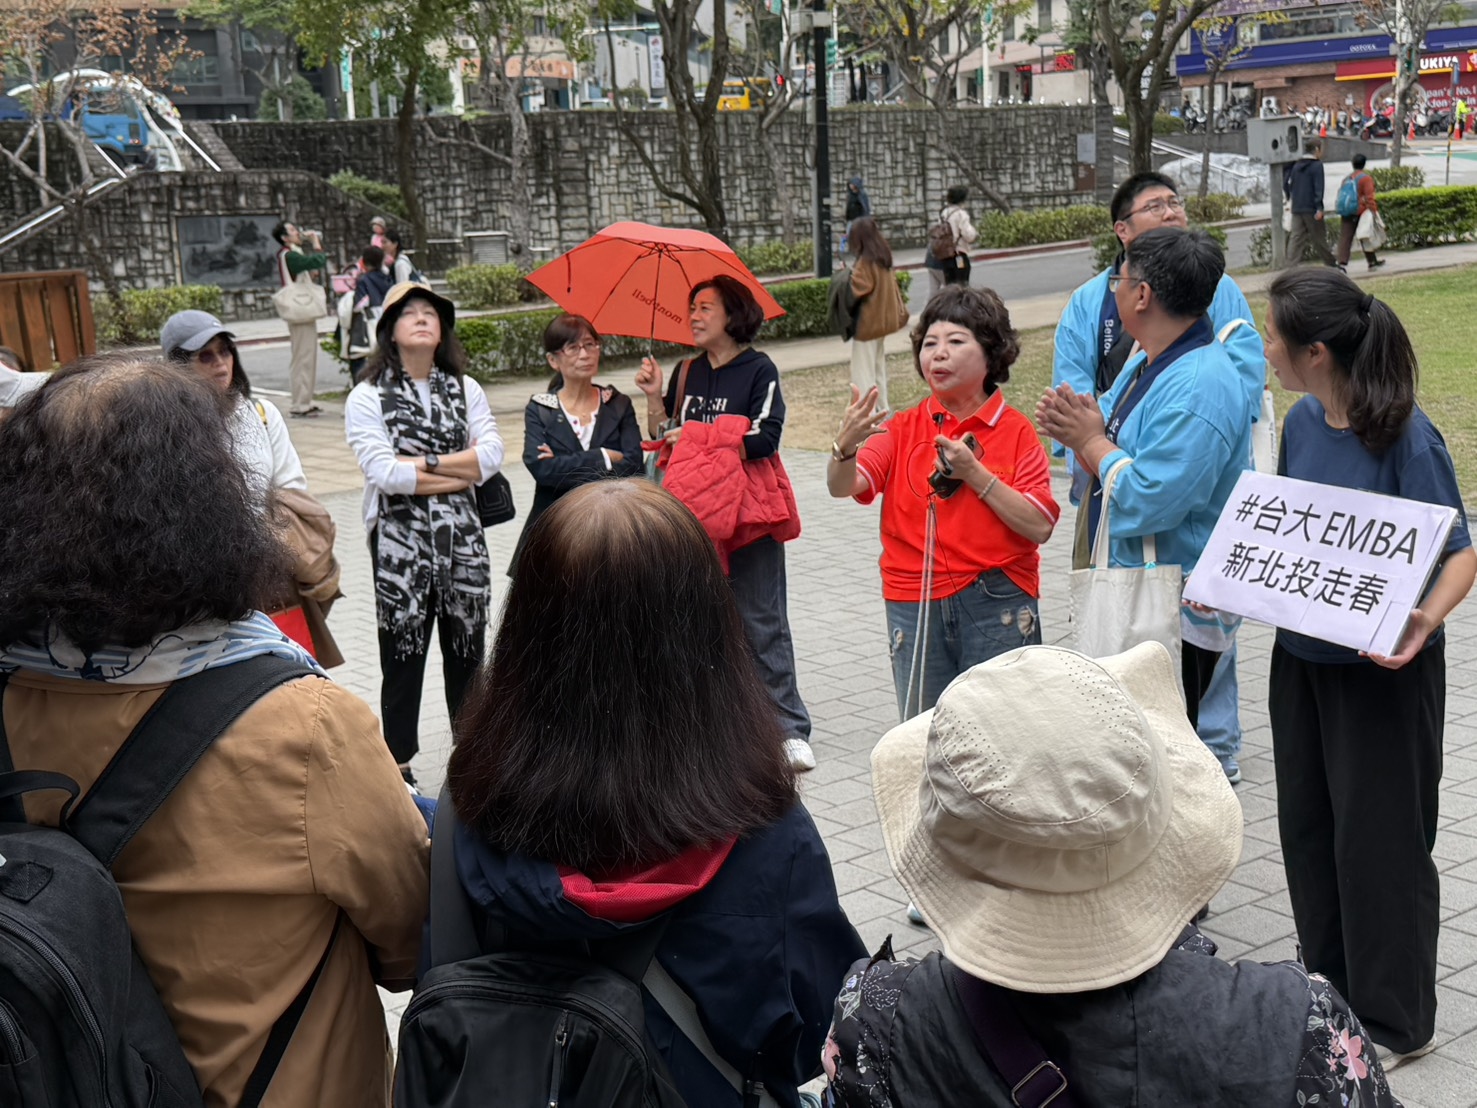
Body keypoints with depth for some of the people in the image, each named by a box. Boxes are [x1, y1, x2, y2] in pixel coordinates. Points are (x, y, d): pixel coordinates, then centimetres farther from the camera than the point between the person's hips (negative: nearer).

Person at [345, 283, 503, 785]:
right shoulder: (368, 397, -3)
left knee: (467, 653, 12)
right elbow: (383, 472, -16)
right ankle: (399, 765, 19)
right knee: (402, 656, 5)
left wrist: (424, 462, -12)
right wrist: (458, 473, -11)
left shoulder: (464, 389, 9)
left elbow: (491, 455, -5)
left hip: (463, 537, 3)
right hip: (400, 542, -3)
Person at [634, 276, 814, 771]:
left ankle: (790, 729, 2)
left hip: (748, 512, -6)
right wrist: (655, 397, -3)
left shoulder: (759, 370, -5)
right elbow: (662, 440, 12)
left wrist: (696, 441, -13)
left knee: (762, 622, -4)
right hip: (696, 514, 6)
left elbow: (764, 439, -16)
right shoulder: (686, 373, 12)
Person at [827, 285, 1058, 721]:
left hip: (997, 609, -2)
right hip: (915, 607, 2)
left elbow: (1039, 526, -9)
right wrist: (845, 445, -29)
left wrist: (974, 473, -16)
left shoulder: (1016, 431, -1)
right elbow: (842, 486, -9)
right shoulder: (902, 430, 5)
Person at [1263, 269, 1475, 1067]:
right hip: (1301, 656, 7)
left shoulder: (1404, 438, -20)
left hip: (1382, 668, -7)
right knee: (1307, 821, 16)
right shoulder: (1301, 423, 0)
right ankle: (1332, 984, 36)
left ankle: (1394, 1020, 23)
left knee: (1377, 834, 5)